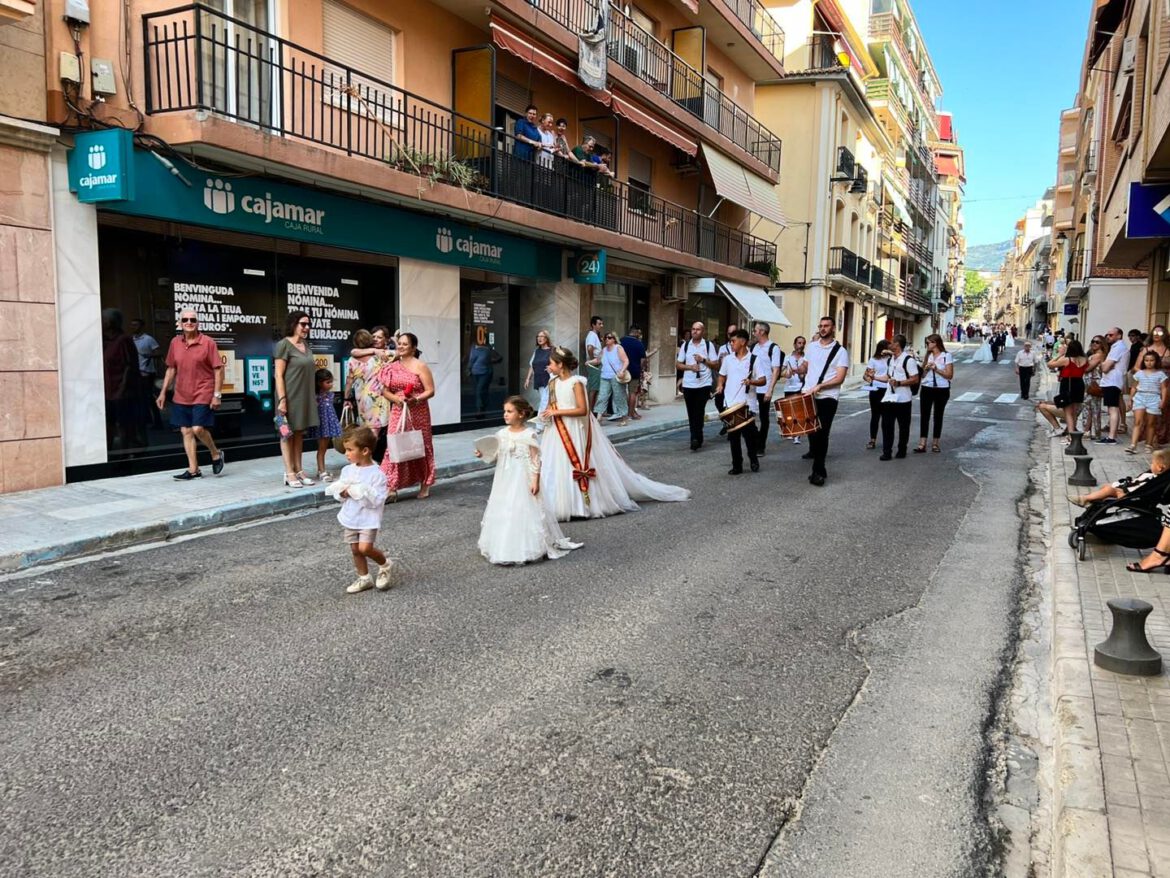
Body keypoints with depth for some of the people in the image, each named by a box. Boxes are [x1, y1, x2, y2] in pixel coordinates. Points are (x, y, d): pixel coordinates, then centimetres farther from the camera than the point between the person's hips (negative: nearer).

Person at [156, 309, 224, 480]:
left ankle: (216, 455, 13)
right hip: (181, 396, 5)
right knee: (186, 431, 5)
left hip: (202, 395, -5)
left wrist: (217, 394, -12)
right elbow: (171, 368, 15)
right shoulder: (175, 342, 7)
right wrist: (163, 392, 12)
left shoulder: (208, 342, -6)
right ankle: (193, 469, 12)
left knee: (198, 429, -14)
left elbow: (218, 369, -7)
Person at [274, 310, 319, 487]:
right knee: (288, 433, 0)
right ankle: (289, 473, 4)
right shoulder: (284, 344, -11)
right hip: (290, 396, -7)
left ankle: (298, 470, 16)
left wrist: (313, 366, 11)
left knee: (299, 433, 11)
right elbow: (279, 375, -15)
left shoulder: (305, 344, 11)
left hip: (305, 396, 7)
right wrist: (282, 399, -20)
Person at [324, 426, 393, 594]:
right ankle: (364, 578, 27)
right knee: (355, 549, 11)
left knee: (364, 548, -16)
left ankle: (385, 565, 11)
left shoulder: (376, 474, -16)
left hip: (368, 518, -6)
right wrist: (342, 493, -13)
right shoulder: (347, 470, 2)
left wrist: (364, 492, -30)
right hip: (350, 518, 6)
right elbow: (337, 492, 9)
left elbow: (378, 501, -18)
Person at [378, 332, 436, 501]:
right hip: (398, 412, 3)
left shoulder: (420, 366, -5)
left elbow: (430, 391, -9)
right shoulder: (392, 367, 9)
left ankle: (424, 485, 23)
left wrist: (415, 399, -24)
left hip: (418, 413, -3)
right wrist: (397, 399, -12)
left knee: (420, 447, 7)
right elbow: (385, 390, 7)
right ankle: (392, 488, -7)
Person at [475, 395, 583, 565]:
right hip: (504, 481, 6)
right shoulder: (501, 434, 4)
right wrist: (483, 455, -9)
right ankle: (504, 547, 22)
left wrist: (535, 481, -13)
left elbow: (535, 460, -9)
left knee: (524, 511, -1)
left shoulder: (528, 435, -11)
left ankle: (525, 549, 9)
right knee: (503, 512, 9)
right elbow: (496, 457, 9)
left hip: (522, 481, -5)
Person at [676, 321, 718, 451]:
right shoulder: (685, 345, 6)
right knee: (691, 413, 8)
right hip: (688, 384, 3)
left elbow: (716, 363, 0)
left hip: (704, 384, -3)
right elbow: (679, 364, 7)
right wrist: (690, 367, -10)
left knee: (699, 412, -8)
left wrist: (703, 360, -14)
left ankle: (695, 439, -9)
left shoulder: (709, 345, 0)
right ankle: (697, 438, 19)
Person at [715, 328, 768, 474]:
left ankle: (753, 459, 26)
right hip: (731, 404, 4)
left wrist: (751, 382, -27)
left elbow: (763, 381, -8)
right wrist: (720, 386, 2)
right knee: (734, 436, 5)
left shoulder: (755, 359, -5)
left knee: (749, 434, 2)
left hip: (748, 404, -4)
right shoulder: (727, 359, 7)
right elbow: (722, 375, 21)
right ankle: (737, 465, 13)